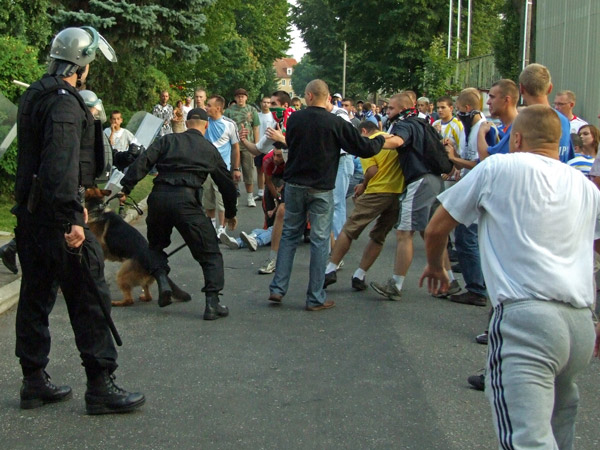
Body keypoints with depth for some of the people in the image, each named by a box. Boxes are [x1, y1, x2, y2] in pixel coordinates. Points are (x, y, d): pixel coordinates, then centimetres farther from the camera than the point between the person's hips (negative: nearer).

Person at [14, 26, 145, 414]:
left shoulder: (35, 96, 16)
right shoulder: (64, 102, -15)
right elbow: (61, 164, -26)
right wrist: (72, 218, -28)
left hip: (30, 212, 10)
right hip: (55, 214, -10)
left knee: (36, 295, 14)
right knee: (89, 297, -3)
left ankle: (34, 382, 22)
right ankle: (101, 387, 1)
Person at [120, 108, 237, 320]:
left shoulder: (167, 140, 19)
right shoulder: (210, 149, 19)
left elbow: (142, 162, 3)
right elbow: (226, 183, 27)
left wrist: (125, 187, 1)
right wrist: (230, 213, 40)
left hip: (158, 197, 2)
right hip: (185, 200, -2)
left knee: (155, 245, 27)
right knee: (209, 253, 5)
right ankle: (212, 302, -5)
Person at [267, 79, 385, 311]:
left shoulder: (294, 119, -2)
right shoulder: (336, 123, -12)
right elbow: (365, 148, -8)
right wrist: (380, 139, 13)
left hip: (294, 185, 3)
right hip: (321, 188, -3)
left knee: (289, 235, 15)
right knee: (319, 240, 3)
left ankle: (278, 288, 12)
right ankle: (315, 298, 6)